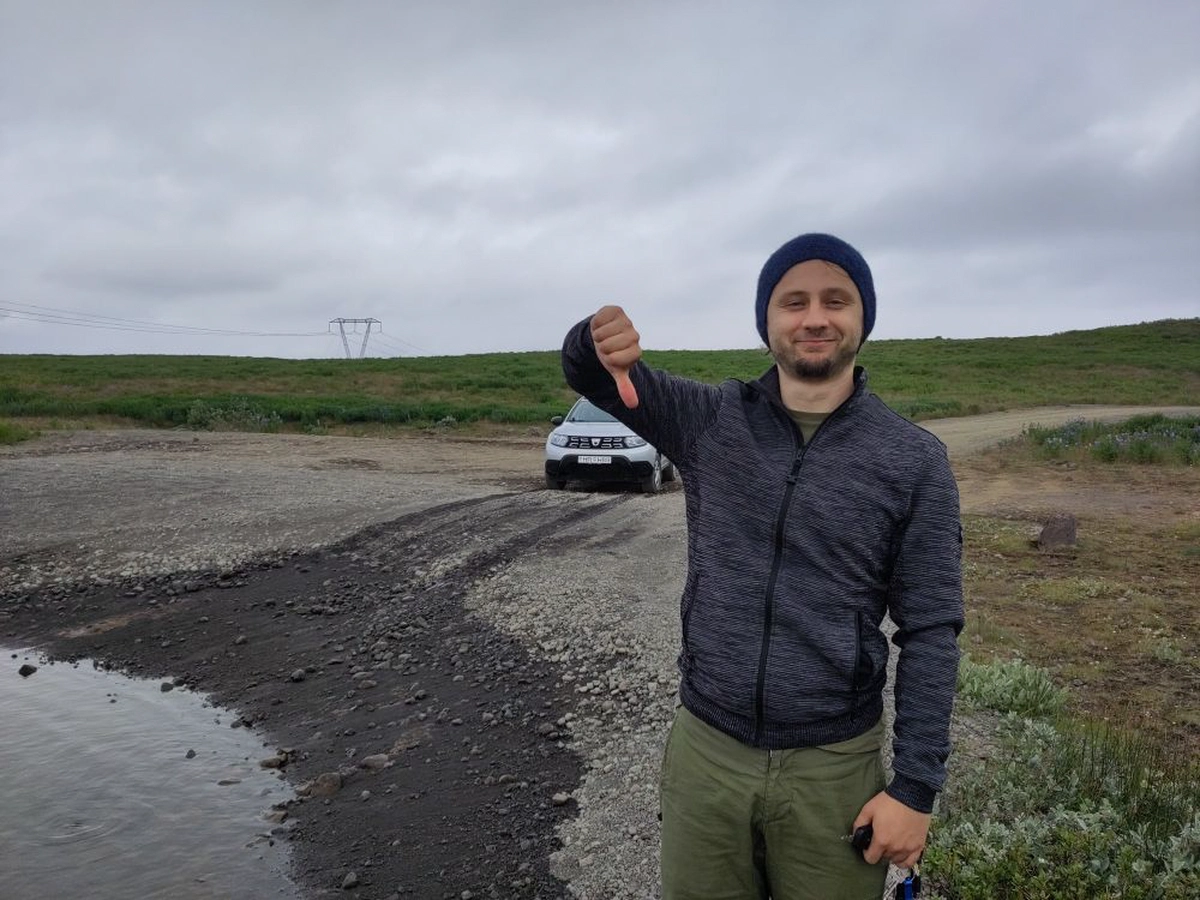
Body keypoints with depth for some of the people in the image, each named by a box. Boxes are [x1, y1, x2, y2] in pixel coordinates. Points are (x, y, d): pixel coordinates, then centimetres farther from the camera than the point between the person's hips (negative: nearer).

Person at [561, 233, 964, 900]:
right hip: (704, 751, 2)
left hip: (834, 767, -1)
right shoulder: (710, 419, -1)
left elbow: (930, 632, -5)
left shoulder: (915, 460, -7)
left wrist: (916, 786, -8)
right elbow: (585, 371, 2)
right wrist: (599, 336, -22)